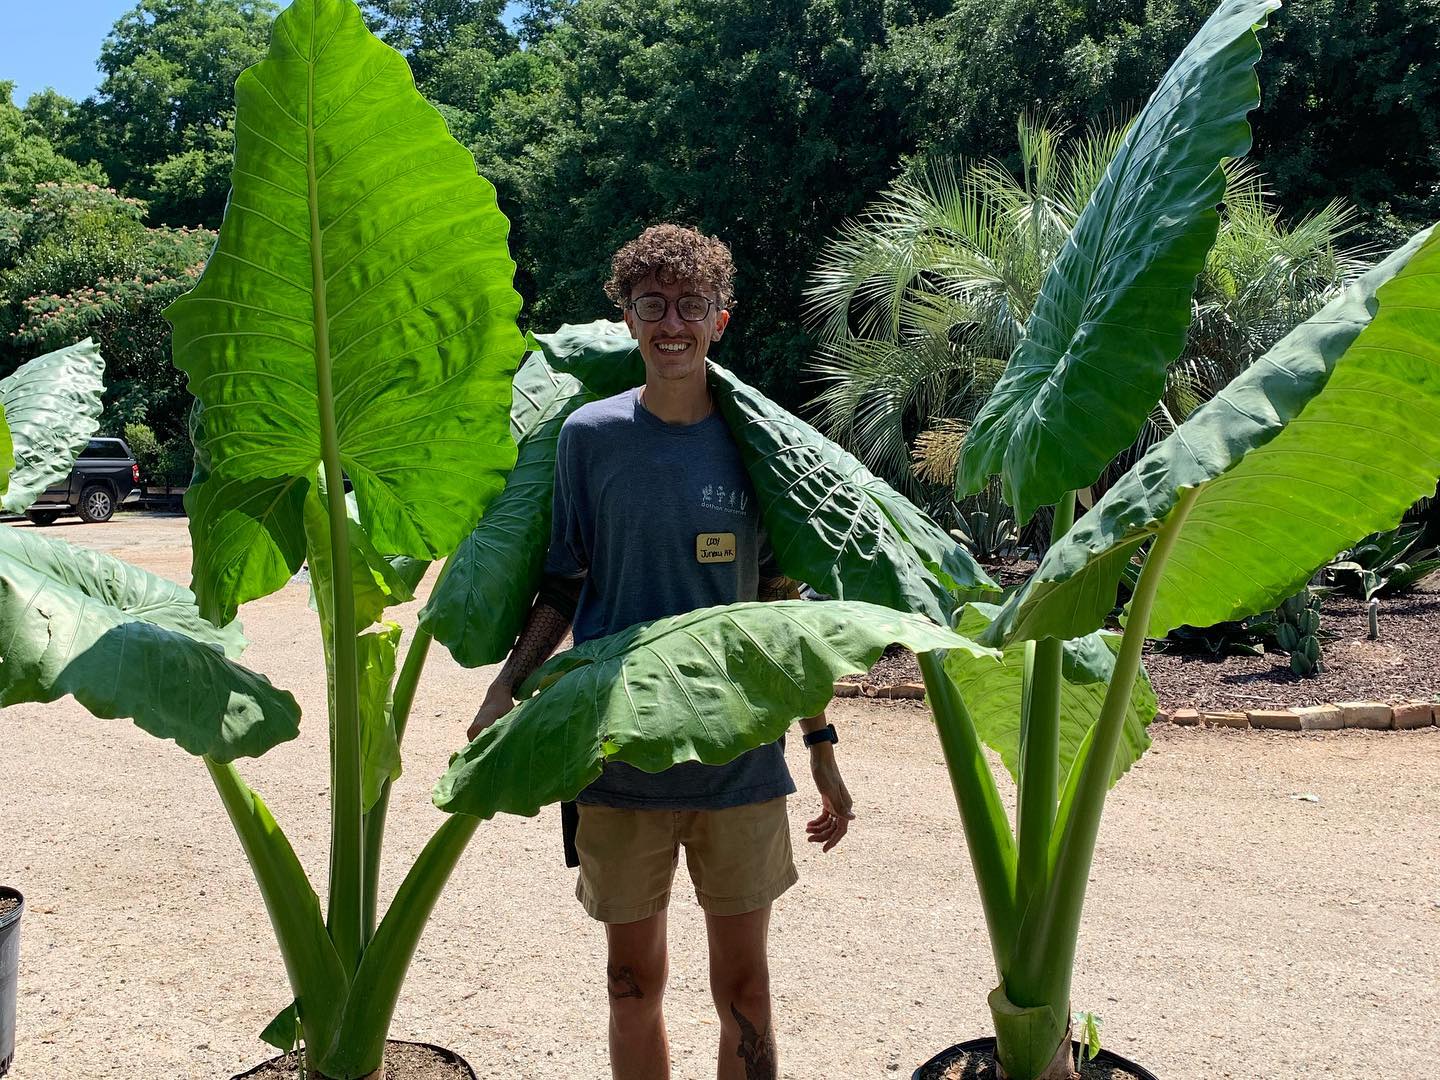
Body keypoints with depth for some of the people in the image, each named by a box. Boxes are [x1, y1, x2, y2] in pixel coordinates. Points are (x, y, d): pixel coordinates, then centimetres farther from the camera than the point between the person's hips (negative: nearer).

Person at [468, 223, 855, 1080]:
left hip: (742, 759, 0)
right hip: (619, 757, 0)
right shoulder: (591, 435, 0)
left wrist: (823, 750, 5)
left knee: (745, 986, 8)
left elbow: (783, 607, 5)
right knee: (634, 981, 14)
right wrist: (505, 689, -9)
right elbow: (564, 588, 5)